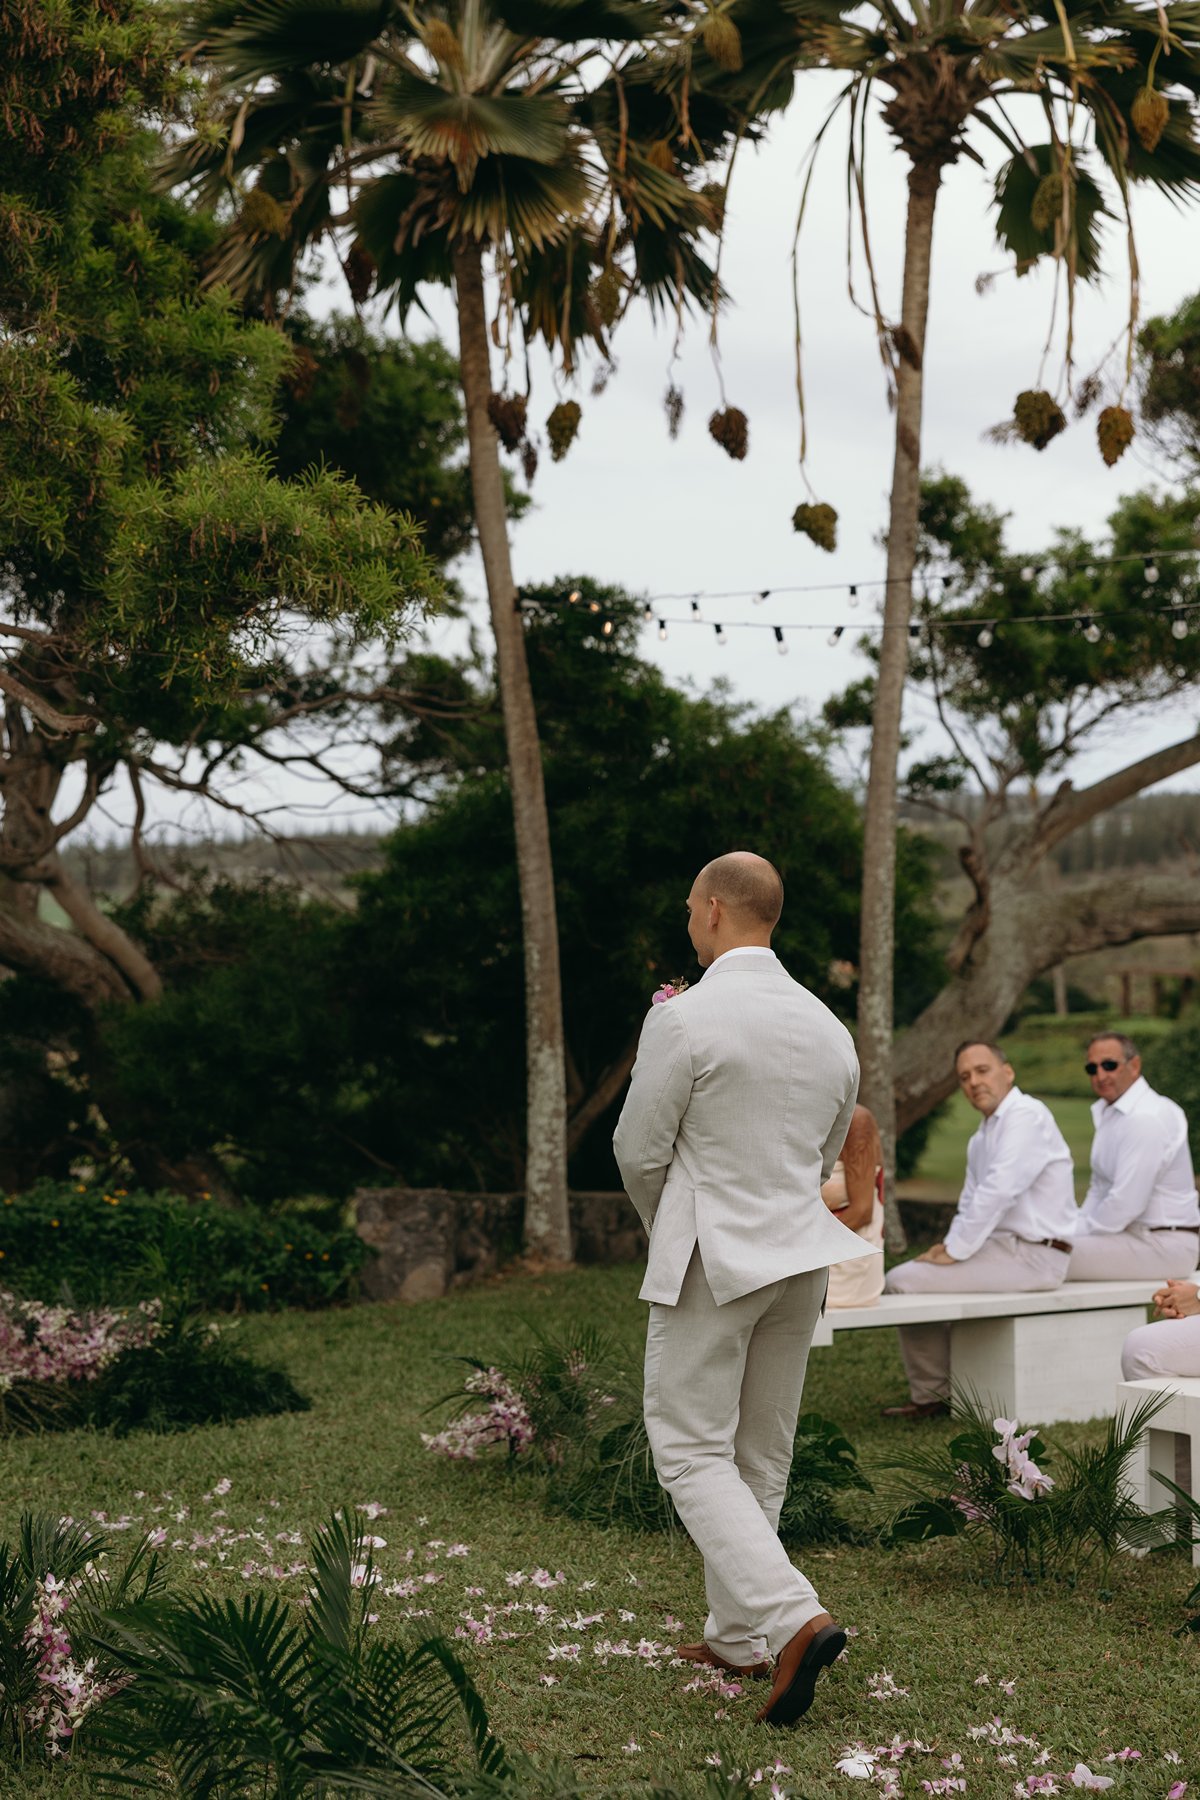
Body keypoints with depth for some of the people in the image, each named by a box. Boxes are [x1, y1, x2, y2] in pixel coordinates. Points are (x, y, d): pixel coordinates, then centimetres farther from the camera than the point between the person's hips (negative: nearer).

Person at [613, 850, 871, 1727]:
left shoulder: (684, 1020, -15)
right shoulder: (827, 1027, 5)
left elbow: (640, 1150, -8)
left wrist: (664, 1227, 11)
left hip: (711, 1261, -6)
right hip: (801, 1256, 7)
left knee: (693, 1452, -1)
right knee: (760, 1457, 16)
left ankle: (793, 1619, -17)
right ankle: (738, 1634, 24)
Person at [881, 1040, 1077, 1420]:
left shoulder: (1026, 1116, -14)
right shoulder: (982, 1137, 18)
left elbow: (997, 1192, -23)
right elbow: (970, 1205, 23)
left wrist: (955, 1250, -17)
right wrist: (950, 1245, 4)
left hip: (1031, 1256, -10)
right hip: (1000, 1245, 10)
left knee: (905, 1282, -15)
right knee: (901, 1277, 14)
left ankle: (931, 1396, -1)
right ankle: (930, 1393, 14)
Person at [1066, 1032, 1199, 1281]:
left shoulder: (1147, 1119, -18)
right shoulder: (1107, 1113, 15)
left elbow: (1127, 1203, -22)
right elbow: (1100, 1188, 20)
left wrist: (1081, 1234, -11)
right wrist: (1075, 1229, 5)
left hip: (1163, 1245, -10)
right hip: (1133, 1233, 10)